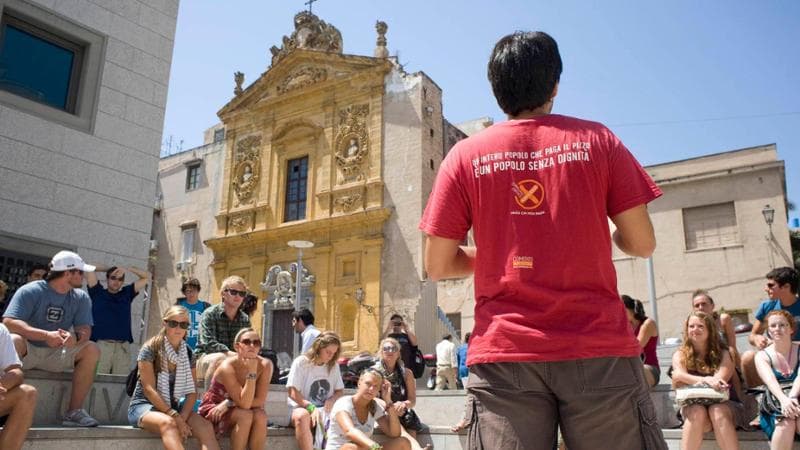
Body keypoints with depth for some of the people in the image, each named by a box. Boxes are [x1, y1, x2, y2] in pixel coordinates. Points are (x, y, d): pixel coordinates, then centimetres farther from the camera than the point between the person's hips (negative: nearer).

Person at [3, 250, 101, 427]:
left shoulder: (81, 298, 2)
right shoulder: (30, 291, -11)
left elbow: (85, 329, -6)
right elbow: (9, 322, -23)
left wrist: (76, 337, -33)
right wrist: (46, 335, -36)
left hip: (56, 354, 4)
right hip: (27, 351, -4)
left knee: (92, 350, -18)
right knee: (12, 340, -35)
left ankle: (74, 411, -19)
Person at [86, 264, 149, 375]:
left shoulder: (127, 294, 20)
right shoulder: (97, 292, 15)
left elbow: (146, 277, 22)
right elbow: (88, 267, 13)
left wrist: (127, 269, 13)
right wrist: (108, 269, 22)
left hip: (123, 347, 2)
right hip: (101, 344, -2)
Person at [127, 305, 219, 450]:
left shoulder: (188, 354, 6)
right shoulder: (150, 349, -9)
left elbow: (191, 392, 1)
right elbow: (149, 389, -16)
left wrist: (182, 417, -18)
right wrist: (175, 416, -24)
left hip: (172, 406, 4)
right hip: (144, 405, -4)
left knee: (206, 426, -25)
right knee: (168, 423, -39)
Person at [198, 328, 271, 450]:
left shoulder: (265, 365, -16)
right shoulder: (227, 367, -27)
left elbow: (260, 401, -17)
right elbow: (244, 404, -32)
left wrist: (229, 403, -23)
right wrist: (252, 372, -37)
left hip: (237, 410, 4)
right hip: (214, 409, -3)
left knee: (260, 415, -28)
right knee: (245, 416, -31)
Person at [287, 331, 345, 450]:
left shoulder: (333, 366, 11)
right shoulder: (301, 362, -5)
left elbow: (340, 390, 16)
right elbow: (293, 393, -10)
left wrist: (332, 400, -8)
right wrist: (311, 407, -24)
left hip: (325, 410, 4)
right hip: (301, 408, -4)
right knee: (302, 416, -41)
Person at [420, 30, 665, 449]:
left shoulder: (465, 155, 2)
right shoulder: (596, 140, 2)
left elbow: (437, 266, 2)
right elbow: (643, 244, 3)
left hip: (505, 353, 0)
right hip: (598, 351, 0)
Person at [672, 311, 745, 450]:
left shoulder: (722, 353, 5)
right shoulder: (680, 355, 6)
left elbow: (721, 379, -12)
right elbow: (680, 376, -15)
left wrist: (689, 381, -18)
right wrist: (706, 379, -35)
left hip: (723, 403, 0)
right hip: (692, 405, 0)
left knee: (717, 411, -35)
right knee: (697, 412, -34)